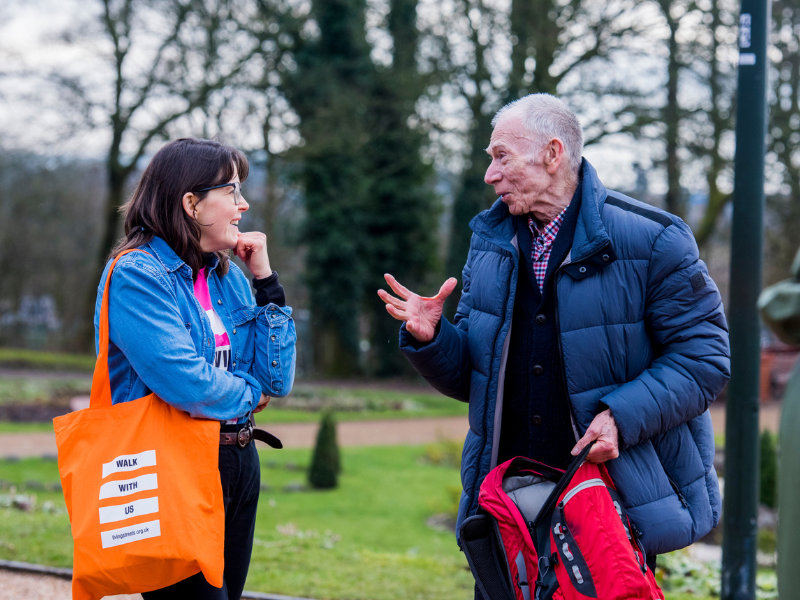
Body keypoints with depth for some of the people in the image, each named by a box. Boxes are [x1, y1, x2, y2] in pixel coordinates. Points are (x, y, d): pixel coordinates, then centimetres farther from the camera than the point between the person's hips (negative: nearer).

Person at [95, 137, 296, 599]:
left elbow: (278, 382, 6)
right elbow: (187, 385, -24)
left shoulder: (228, 275, 10)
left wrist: (267, 283, 0)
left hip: (238, 466, 8)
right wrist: (248, 394, -3)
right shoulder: (136, 275, -13)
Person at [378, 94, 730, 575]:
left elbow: (705, 357, -9)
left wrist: (623, 415, -21)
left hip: (621, 495, -4)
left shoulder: (649, 241, -9)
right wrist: (430, 340, -8)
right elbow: (471, 376, 13)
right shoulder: (491, 243, 10)